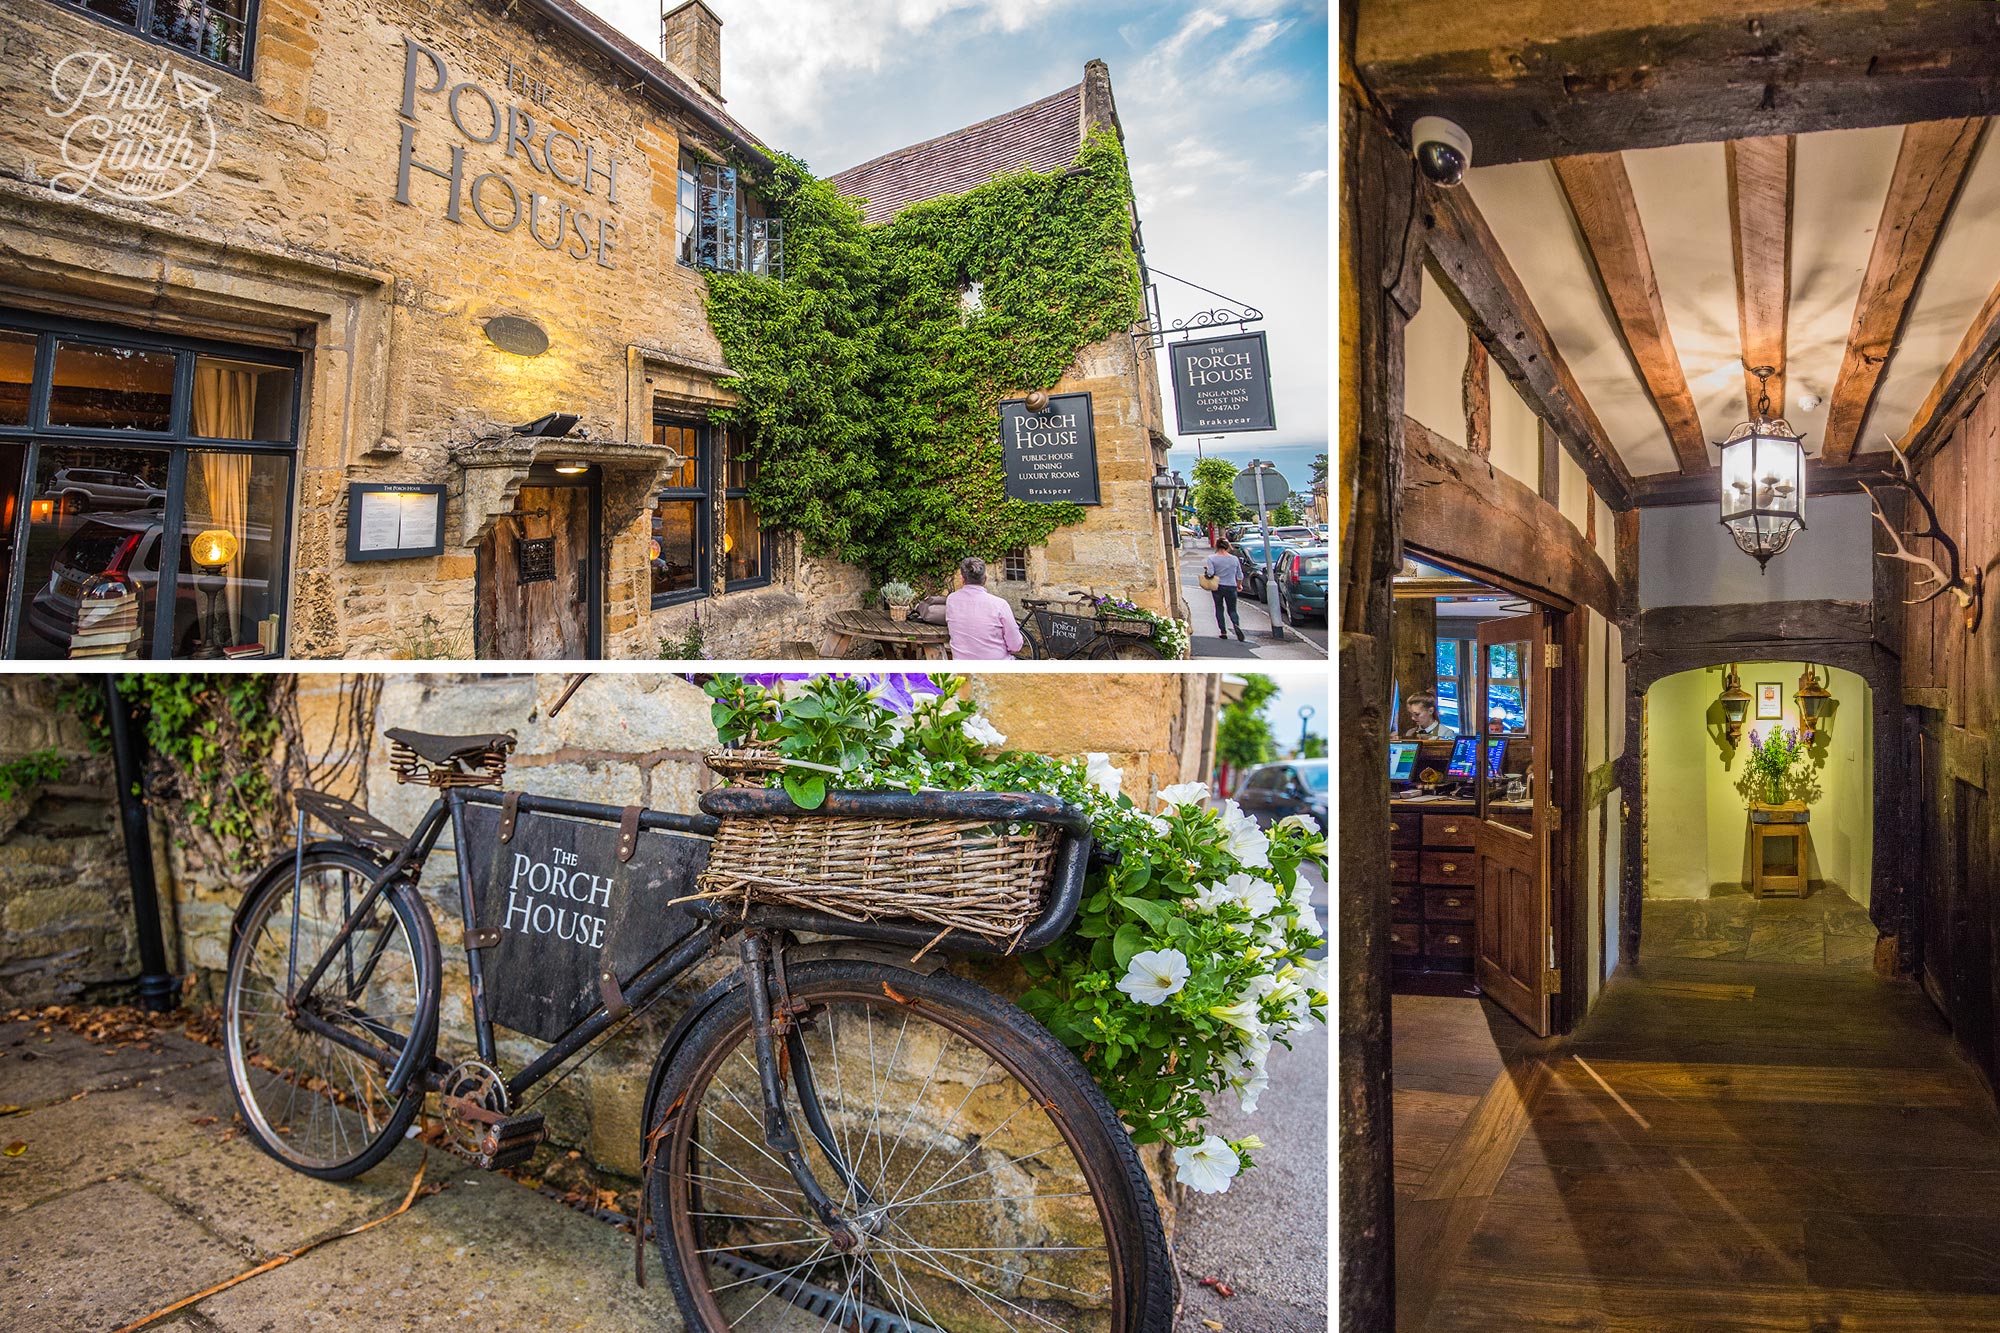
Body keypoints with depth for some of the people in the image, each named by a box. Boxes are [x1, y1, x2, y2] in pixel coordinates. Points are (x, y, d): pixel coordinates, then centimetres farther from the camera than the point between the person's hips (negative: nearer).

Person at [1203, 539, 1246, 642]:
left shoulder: (1212, 558, -8)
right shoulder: (1234, 559, 1)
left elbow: (1210, 573, -19)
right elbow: (1240, 576, 8)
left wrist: (1206, 569, 2)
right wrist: (1239, 585, 24)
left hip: (1218, 587, -1)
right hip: (1231, 587, 2)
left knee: (1219, 609, 12)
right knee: (1232, 610, 10)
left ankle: (1223, 632, 7)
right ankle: (1237, 625, -18)